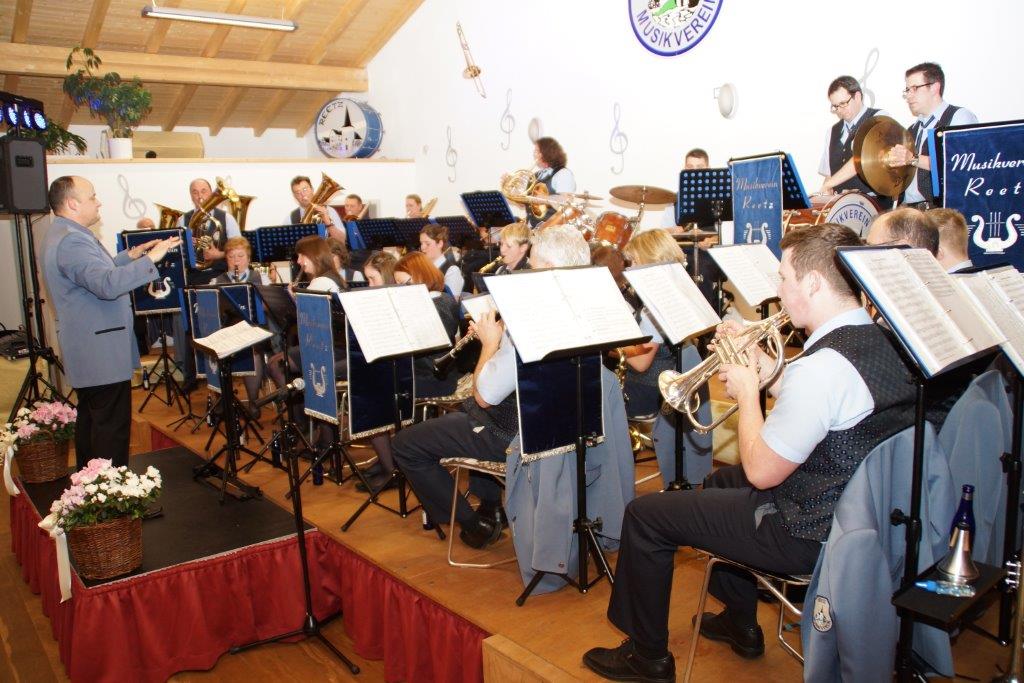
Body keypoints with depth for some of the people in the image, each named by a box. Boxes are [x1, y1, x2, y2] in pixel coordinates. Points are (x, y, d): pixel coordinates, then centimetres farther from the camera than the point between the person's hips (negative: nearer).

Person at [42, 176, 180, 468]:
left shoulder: (66, 235, 14)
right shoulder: (71, 241, -22)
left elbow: (97, 272, 25)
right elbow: (107, 285, -36)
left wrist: (131, 255, 18)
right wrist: (151, 259, -32)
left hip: (88, 351, 12)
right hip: (102, 354, -12)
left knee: (91, 420, 20)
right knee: (112, 427, -5)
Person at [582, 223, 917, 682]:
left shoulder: (825, 366, -31)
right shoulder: (881, 341, -1)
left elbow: (760, 472, -24)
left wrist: (747, 388, -11)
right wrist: (763, 365, 6)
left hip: (808, 534, -10)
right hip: (856, 510, 10)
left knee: (645, 515, 0)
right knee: (720, 482, 32)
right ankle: (740, 624, 41)